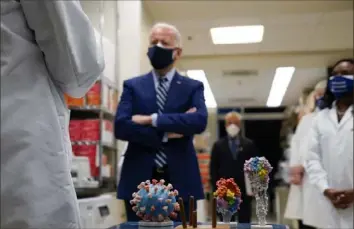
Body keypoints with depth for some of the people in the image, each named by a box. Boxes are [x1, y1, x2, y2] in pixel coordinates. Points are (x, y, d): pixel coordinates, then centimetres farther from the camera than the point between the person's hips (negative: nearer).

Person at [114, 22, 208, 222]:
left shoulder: (193, 87, 7)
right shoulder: (132, 86, 9)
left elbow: (200, 121, -13)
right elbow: (121, 127, -6)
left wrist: (151, 120, -14)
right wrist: (166, 133, -10)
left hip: (180, 181, 0)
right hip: (139, 180, 1)